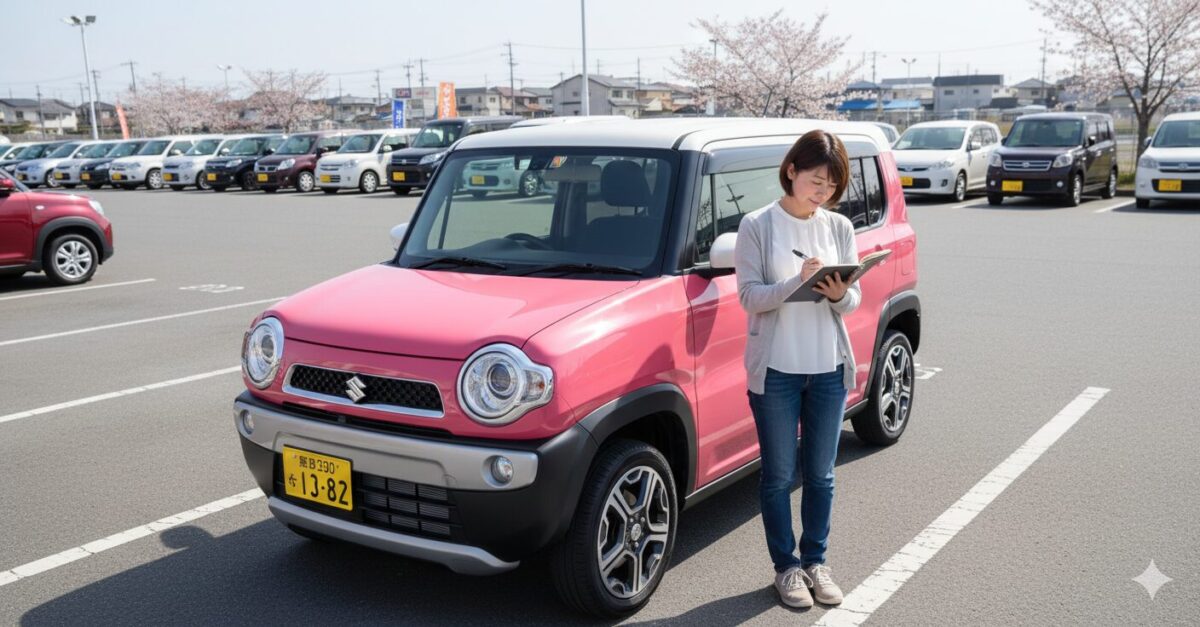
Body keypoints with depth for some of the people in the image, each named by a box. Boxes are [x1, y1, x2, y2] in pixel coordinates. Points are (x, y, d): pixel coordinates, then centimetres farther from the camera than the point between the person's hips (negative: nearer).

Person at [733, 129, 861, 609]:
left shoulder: (839, 227, 5)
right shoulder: (758, 226, -5)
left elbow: (855, 298, 4)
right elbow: (750, 297, -12)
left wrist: (840, 296, -19)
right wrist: (798, 282, -27)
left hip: (829, 370, 3)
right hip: (776, 371, -3)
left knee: (820, 475, 12)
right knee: (779, 476, 7)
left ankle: (815, 561, 28)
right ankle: (786, 567, 23)